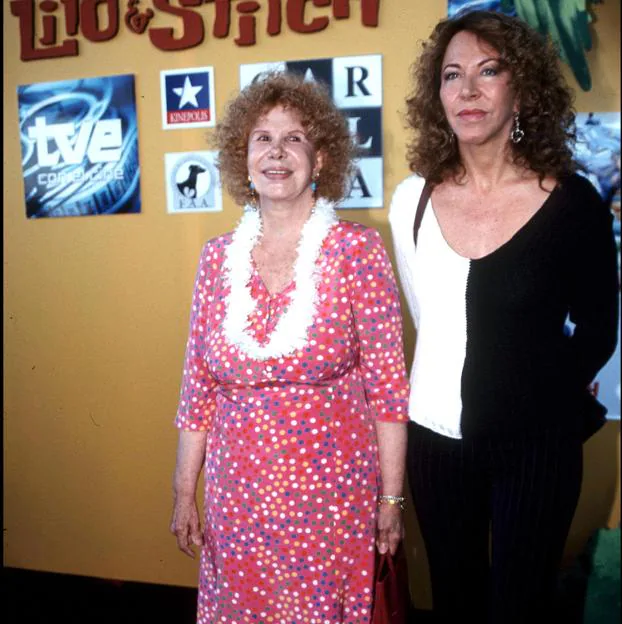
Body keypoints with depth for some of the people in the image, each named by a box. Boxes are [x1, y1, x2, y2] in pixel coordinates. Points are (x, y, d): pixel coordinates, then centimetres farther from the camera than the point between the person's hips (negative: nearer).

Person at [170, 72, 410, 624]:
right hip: (239, 493, 3)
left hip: (333, 491, -3)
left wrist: (391, 497, -5)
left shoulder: (358, 250, -9)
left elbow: (388, 386, -7)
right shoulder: (218, 257, 0)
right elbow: (198, 388, 6)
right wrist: (184, 494, 8)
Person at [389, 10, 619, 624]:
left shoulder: (572, 203, -12)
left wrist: (541, 397, 2)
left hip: (535, 443, -2)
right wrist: (466, 384, 7)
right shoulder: (412, 199, -4)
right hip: (436, 435, 3)